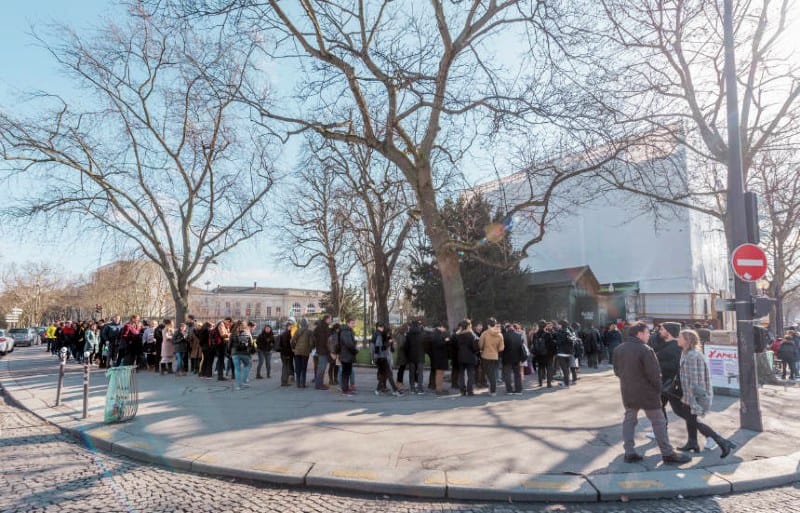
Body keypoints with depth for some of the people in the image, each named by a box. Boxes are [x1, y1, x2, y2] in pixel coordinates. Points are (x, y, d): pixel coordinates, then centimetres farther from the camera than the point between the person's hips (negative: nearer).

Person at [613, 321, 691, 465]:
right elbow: (654, 373, -18)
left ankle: (629, 452, 12)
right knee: (659, 422, 7)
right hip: (646, 392, -6)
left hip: (627, 392, 6)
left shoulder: (618, 349, 3)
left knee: (629, 419, 14)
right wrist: (658, 388, -3)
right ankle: (668, 454, 14)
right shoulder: (645, 350, -18)